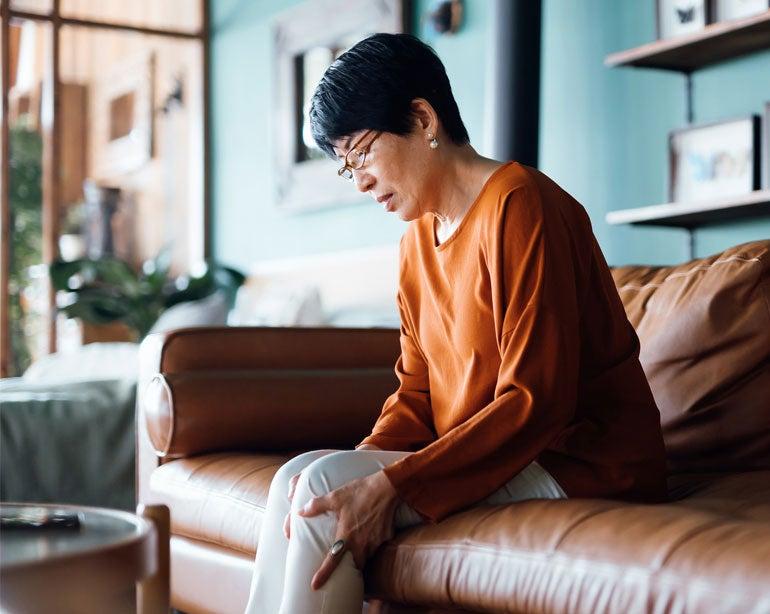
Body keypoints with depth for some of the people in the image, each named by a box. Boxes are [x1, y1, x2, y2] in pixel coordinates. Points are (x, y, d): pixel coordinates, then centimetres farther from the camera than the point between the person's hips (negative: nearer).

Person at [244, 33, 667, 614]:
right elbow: (417, 395, 11)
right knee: (299, 477, -9)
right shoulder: (419, 238, 13)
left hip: (578, 465, -8)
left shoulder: (520, 205, -14)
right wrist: (364, 466, -10)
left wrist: (391, 484, -25)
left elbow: (536, 402, -20)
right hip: (479, 456, 8)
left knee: (324, 485, -19)